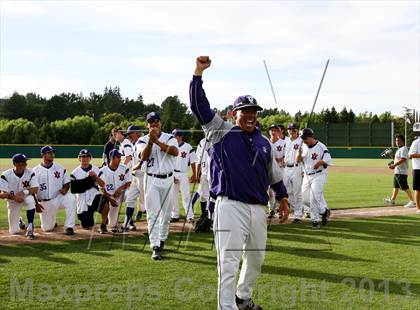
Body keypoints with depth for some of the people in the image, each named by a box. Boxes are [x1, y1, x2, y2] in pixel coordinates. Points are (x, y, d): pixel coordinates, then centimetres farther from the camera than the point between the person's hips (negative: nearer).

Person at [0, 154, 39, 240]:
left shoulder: (30, 173, -16)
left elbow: (35, 189, -18)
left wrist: (22, 192, -33)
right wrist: (14, 197, -38)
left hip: (26, 197, 0)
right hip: (12, 201, 0)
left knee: (30, 200, -39)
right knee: (13, 231, 6)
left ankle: (30, 229, -29)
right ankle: (18, 220, 45)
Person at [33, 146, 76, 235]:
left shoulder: (60, 168, 3)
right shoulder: (35, 171, -3)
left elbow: (67, 183, 7)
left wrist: (65, 189, -16)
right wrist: (36, 204, -10)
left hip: (58, 197, 1)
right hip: (44, 203, 0)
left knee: (70, 198, -32)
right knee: (47, 228, 0)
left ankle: (69, 227, -23)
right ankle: (53, 221, 39)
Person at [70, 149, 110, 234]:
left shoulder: (96, 170, 9)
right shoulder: (75, 173, 4)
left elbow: (102, 184, 1)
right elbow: (73, 189, -7)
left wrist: (95, 176, -16)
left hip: (94, 196, 0)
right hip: (82, 202, 0)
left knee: (104, 202, -36)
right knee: (88, 226, -1)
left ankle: (103, 225, -13)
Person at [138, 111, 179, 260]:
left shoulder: (169, 138, 2)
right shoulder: (143, 140, 2)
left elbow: (175, 152, -19)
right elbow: (144, 156, -16)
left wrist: (157, 141, -25)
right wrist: (150, 141, -30)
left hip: (168, 179, 2)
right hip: (151, 180, -1)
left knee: (166, 213, 11)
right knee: (152, 214, -7)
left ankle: (162, 239, 32)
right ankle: (155, 248, -9)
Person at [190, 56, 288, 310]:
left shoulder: (264, 142, 14)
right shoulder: (221, 132, 0)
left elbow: (274, 173, 24)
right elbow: (199, 105, -9)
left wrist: (283, 198, 25)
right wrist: (199, 72, -18)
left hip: (259, 208, 6)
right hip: (230, 206, -6)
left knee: (256, 258, 18)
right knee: (229, 262, -8)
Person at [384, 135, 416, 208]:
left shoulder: (403, 149, -13)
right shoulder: (399, 150, 19)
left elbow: (403, 159, -25)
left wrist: (394, 165, -26)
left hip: (401, 172, -11)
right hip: (397, 171, 11)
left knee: (405, 187, -14)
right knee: (396, 186, 21)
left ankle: (412, 201, -15)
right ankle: (392, 199, 34)